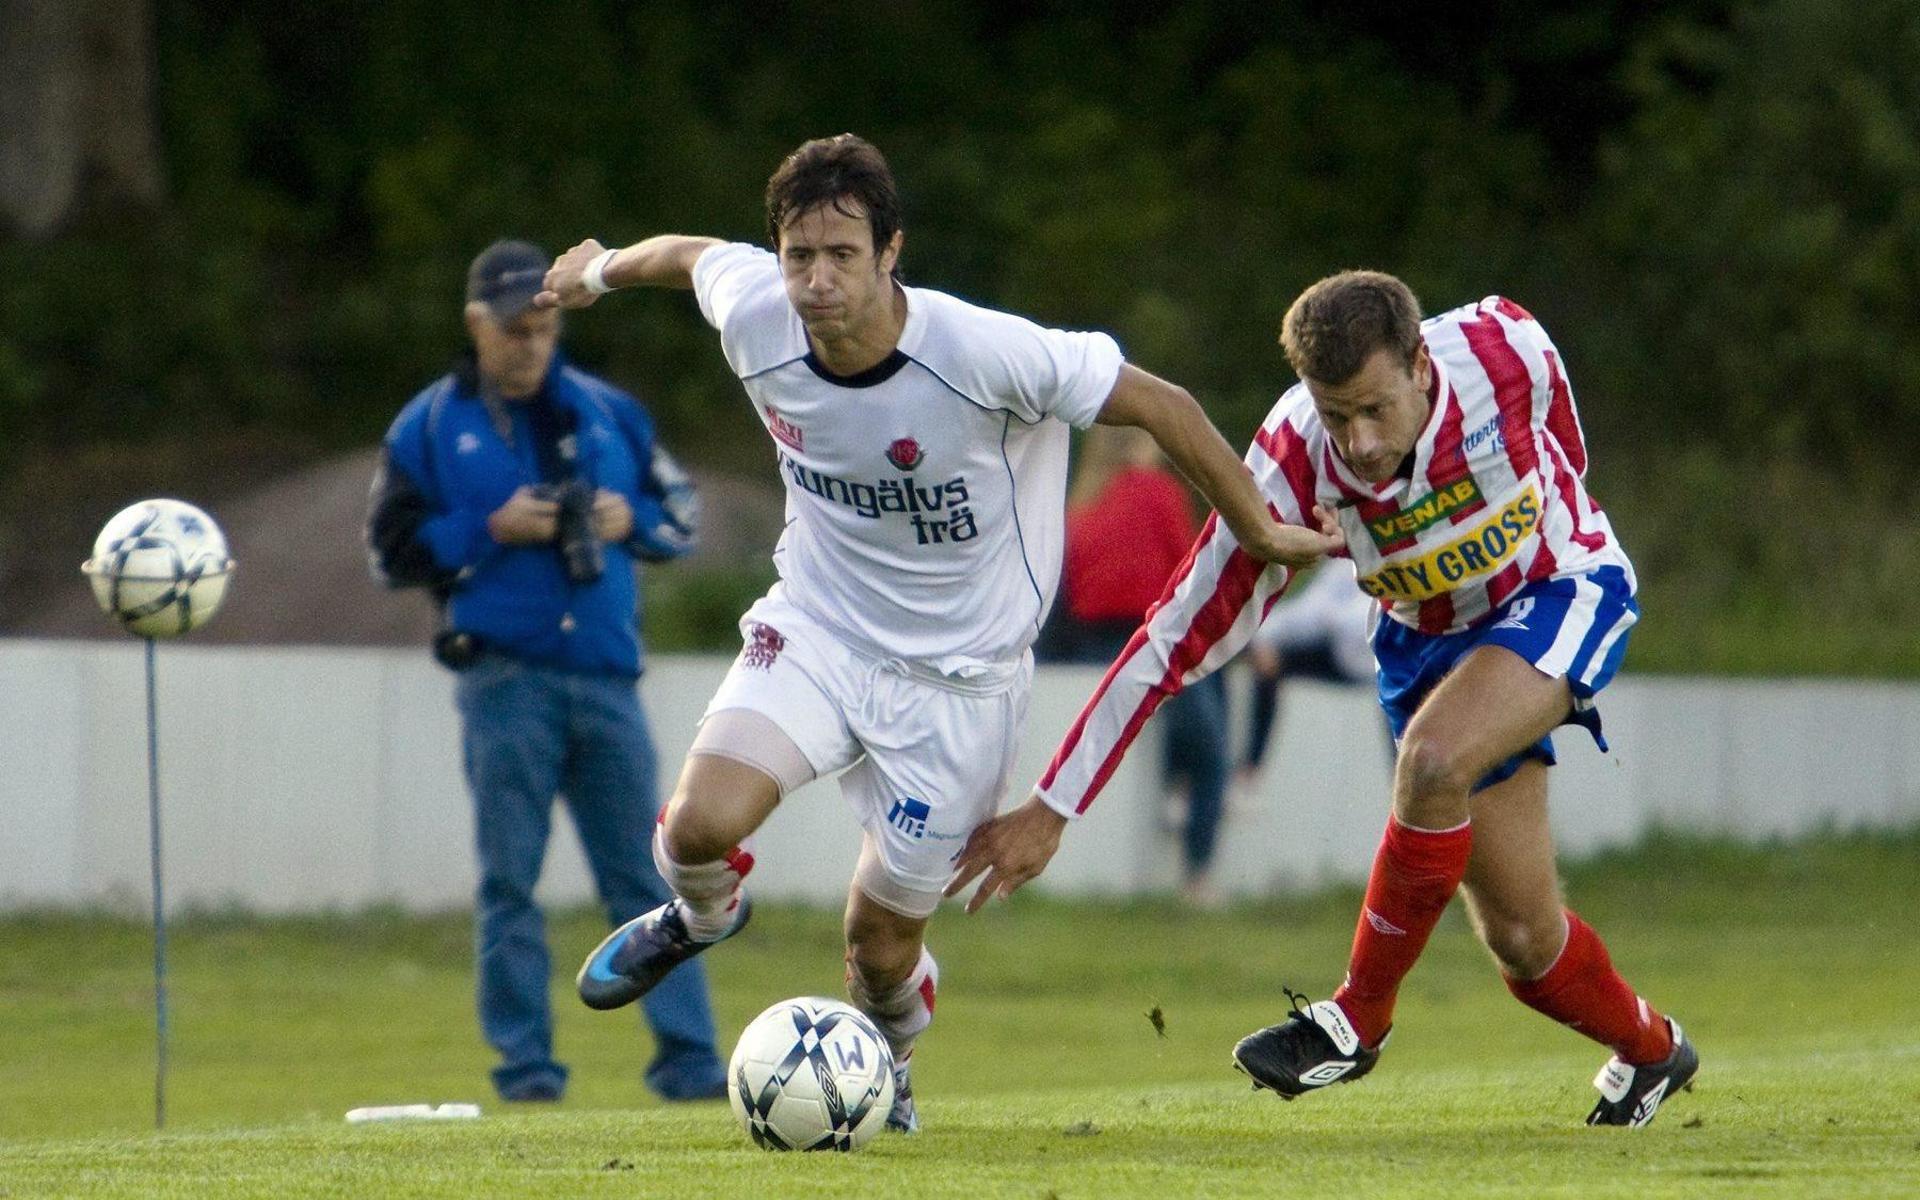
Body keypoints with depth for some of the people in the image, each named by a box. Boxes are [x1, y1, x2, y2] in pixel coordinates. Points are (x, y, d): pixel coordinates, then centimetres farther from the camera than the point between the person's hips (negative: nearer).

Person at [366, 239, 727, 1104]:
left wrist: (629, 521, -2)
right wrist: (491, 529, -10)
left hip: (606, 676, 2)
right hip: (504, 678, -2)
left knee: (642, 876, 1)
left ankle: (688, 1059, 0)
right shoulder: (429, 428, 5)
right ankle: (525, 1063, 2)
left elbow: (681, 515, 19)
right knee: (510, 881, -3)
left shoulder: (610, 413, 15)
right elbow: (394, 549, 1)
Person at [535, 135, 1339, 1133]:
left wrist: (1258, 532, -4)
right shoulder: (755, 319, -15)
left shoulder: (984, 352, -28)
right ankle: (700, 915, 16)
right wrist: (600, 269, 29)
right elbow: (691, 254, 9)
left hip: (957, 675, -2)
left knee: (881, 946, 3)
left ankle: (887, 1057, 41)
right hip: (814, 630, 3)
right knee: (702, 821, -23)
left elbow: (1159, 405, -16)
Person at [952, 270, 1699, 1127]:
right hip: (1426, 641, 2)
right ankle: (1650, 1051, 34)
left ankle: (1358, 1020, -12)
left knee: (1434, 760, -32)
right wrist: (1050, 808, -25)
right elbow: (1178, 638, -24)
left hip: (1561, 592, -2)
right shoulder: (1293, 463, -28)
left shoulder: (1505, 350, -30)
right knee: (1521, 940, 1)